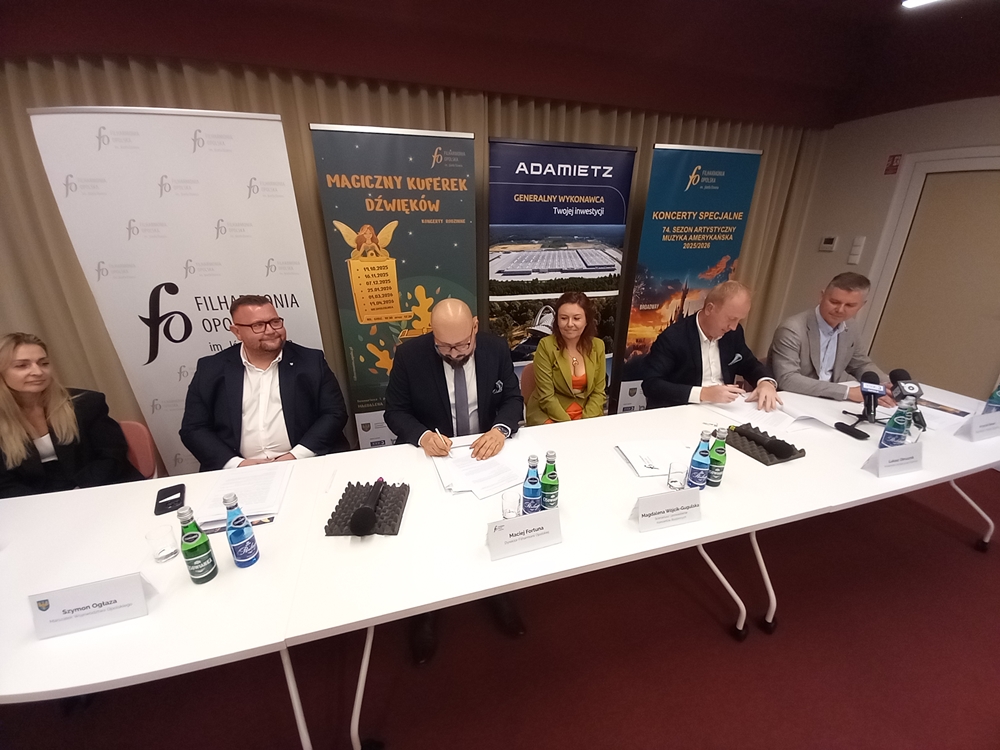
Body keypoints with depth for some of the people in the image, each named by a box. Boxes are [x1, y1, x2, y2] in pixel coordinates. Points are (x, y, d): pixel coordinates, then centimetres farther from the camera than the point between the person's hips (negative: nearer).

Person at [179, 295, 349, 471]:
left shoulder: (311, 361, 4)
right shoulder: (210, 369, 8)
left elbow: (335, 413, 0)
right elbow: (193, 428, 8)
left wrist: (297, 455, -11)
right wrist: (236, 463, -7)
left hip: (306, 465, -1)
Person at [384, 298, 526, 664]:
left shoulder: (496, 348, -6)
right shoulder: (409, 354, -12)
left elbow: (513, 399, -2)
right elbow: (395, 411, -6)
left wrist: (500, 429, -23)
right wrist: (423, 435, -26)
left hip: (486, 450, 2)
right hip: (432, 455, -1)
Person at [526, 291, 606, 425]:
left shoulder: (597, 346, -1)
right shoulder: (546, 346, -12)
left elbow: (598, 392, 2)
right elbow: (546, 397, -12)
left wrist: (585, 422, -10)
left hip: (586, 415, 3)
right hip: (549, 415, -3)